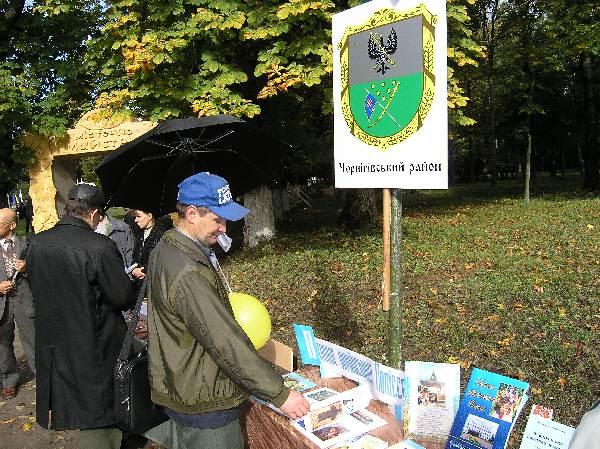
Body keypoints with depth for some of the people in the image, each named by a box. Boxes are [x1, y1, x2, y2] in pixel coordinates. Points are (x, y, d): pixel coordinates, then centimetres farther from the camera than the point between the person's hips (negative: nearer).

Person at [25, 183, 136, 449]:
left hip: (53, 349, 6)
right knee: (97, 417, 8)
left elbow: (37, 289, 11)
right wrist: (132, 283, 5)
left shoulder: (37, 244, -3)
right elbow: (124, 298, -17)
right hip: (94, 348, -6)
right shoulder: (99, 247, -22)